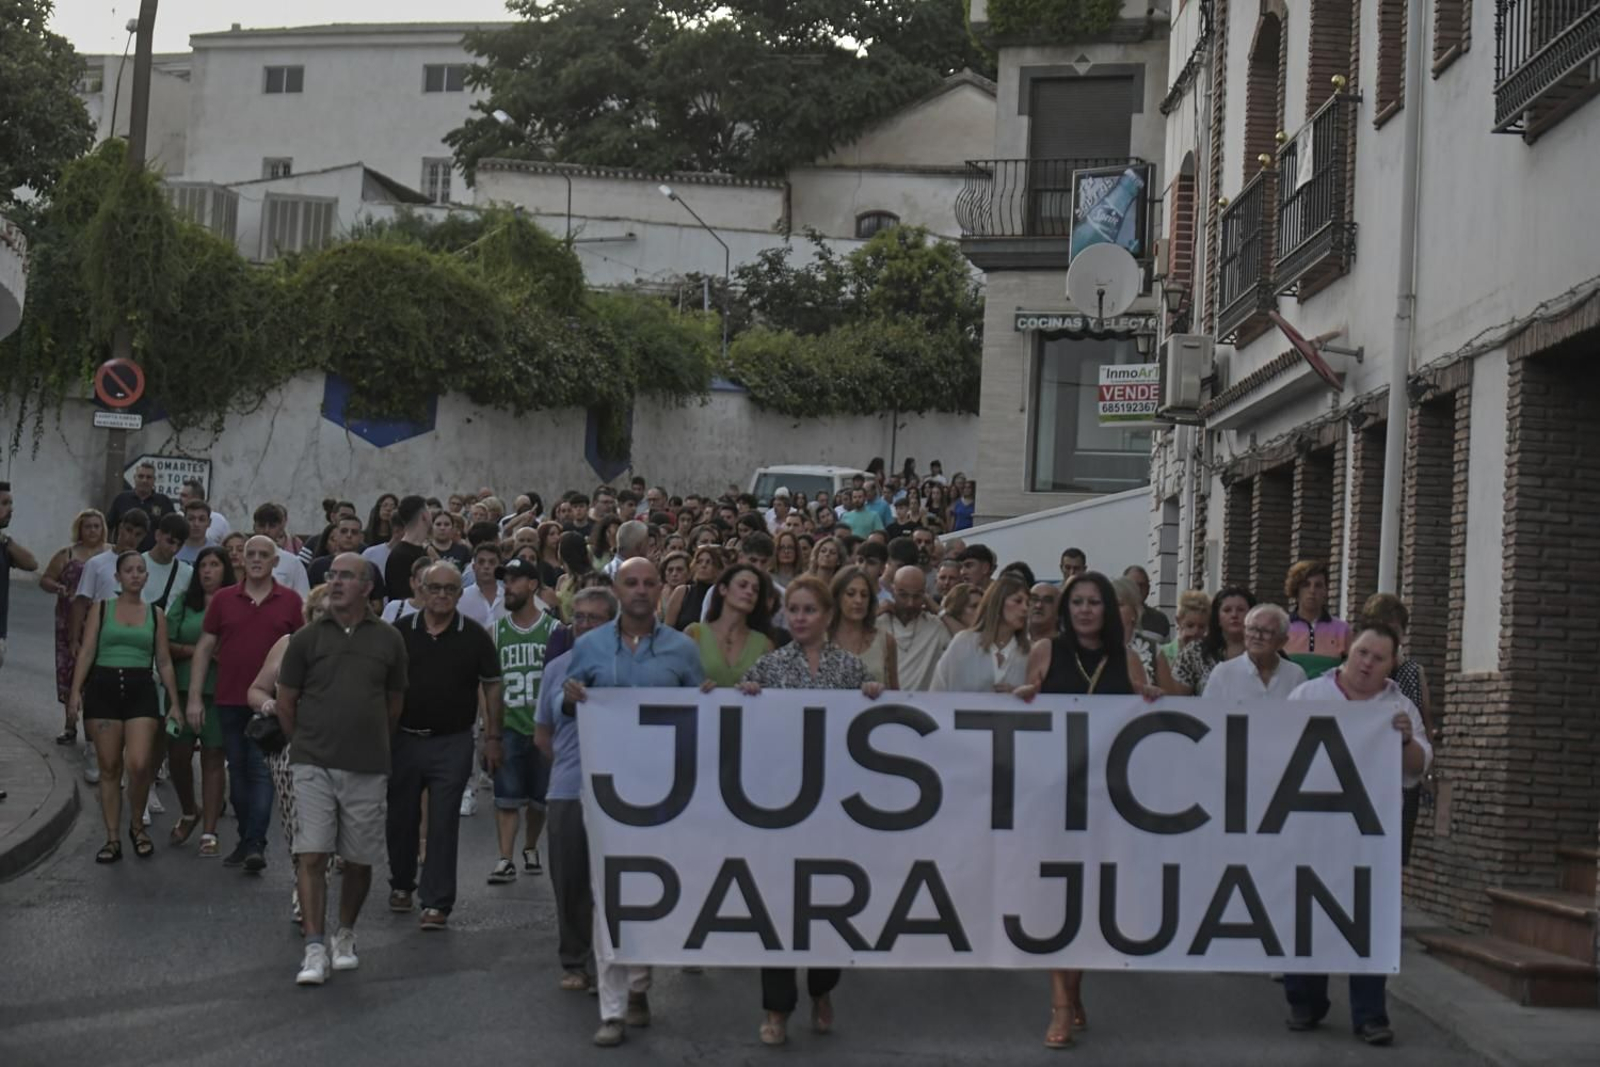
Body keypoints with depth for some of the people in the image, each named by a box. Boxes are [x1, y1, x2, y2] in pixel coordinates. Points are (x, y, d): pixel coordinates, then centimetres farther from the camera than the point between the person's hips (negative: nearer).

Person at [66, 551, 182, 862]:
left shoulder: (156, 615, 11)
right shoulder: (101, 609, 7)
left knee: (139, 764, -15)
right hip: (104, 687, 0)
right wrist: (75, 690, -11)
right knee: (109, 767, 2)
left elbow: (164, 662, 12)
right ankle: (112, 839, 10)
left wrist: (175, 702, 8)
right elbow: (86, 652, 1)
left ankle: (138, 826, 9)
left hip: (141, 689, 0)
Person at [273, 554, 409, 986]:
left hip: (368, 768, 1)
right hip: (314, 765, -1)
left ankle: (345, 936, 29)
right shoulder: (307, 638, 1)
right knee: (311, 855, -9)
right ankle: (314, 949, -6)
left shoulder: (388, 640, 4)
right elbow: (285, 702, 9)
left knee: (359, 860, 9)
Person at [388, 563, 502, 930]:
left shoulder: (474, 636, -1)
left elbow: (491, 686, 4)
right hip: (403, 739, 2)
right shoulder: (401, 632, 1)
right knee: (400, 819, 13)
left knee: (443, 824, -2)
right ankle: (401, 883, 35)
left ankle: (437, 903, 3)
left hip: (452, 743, -2)